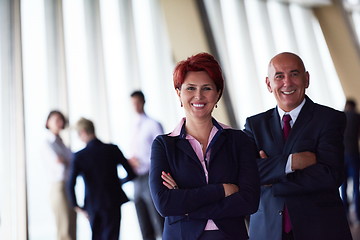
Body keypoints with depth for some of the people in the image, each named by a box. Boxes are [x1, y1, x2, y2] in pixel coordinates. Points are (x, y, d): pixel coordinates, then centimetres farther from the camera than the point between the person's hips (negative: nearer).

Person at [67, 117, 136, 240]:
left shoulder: (79, 156, -8)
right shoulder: (113, 149, -6)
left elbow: (71, 185, -15)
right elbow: (131, 174, -5)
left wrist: (76, 206, -1)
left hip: (92, 206, 1)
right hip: (113, 202, 0)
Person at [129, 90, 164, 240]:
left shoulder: (153, 125, -4)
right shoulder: (135, 126, 16)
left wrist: (142, 162, -13)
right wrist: (131, 161, 1)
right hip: (138, 181, 7)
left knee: (161, 224, -5)